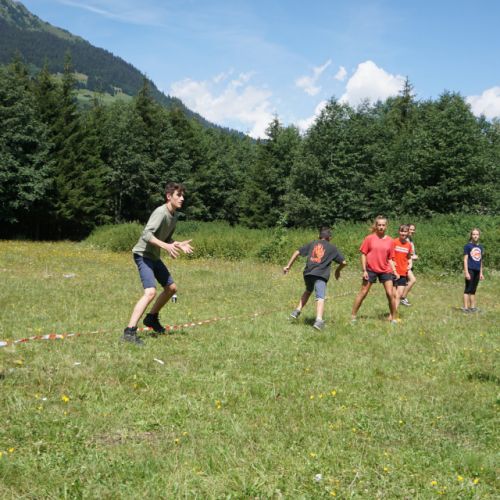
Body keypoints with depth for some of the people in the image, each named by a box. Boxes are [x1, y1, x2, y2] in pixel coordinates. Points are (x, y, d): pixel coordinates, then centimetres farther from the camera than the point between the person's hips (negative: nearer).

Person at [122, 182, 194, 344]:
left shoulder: (174, 215, 7)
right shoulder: (161, 212, -21)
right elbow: (147, 234, -32)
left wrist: (179, 245, 2)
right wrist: (165, 246, -42)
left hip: (154, 256, 10)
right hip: (143, 254, -10)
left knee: (171, 288, 18)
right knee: (150, 292, -24)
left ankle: (152, 318, 35)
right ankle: (129, 331, -26)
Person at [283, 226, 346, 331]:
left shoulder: (312, 244, 22)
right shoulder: (332, 248, 16)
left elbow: (297, 252, 15)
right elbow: (344, 262, 17)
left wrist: (288, 266, 18)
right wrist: (338, 270, 37)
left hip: (308, 273, 4)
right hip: (321, 275, -4)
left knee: (308, 291, 30)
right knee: (320, 297, -13)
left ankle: (298, 311, 23)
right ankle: (319, 320, -33)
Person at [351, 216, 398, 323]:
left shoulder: (389, 241, 2)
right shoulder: (369, 238, -5)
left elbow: (390, 259, 8)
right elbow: (363, 254, -3)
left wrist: (395, 272, 0)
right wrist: (364, 270, -8)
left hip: (385, 270, 2)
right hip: (371, 270, -2)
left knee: (390, 294, -2)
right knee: (363, 293, 3)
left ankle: (393, 318, 10)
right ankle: (353, 316, 12)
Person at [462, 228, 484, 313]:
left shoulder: (480, 247, 13)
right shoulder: (468, 246, -4)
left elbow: (480, 261, 18)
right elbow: (465, 259, -8)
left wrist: (481, 273, 16)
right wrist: (466, 272, -14)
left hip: (477, 271, 6)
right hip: (470, 270, -6)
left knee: (473, 290, 12)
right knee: (468, 289, -6)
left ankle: (472, 307, 16)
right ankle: (465, 308, -4)